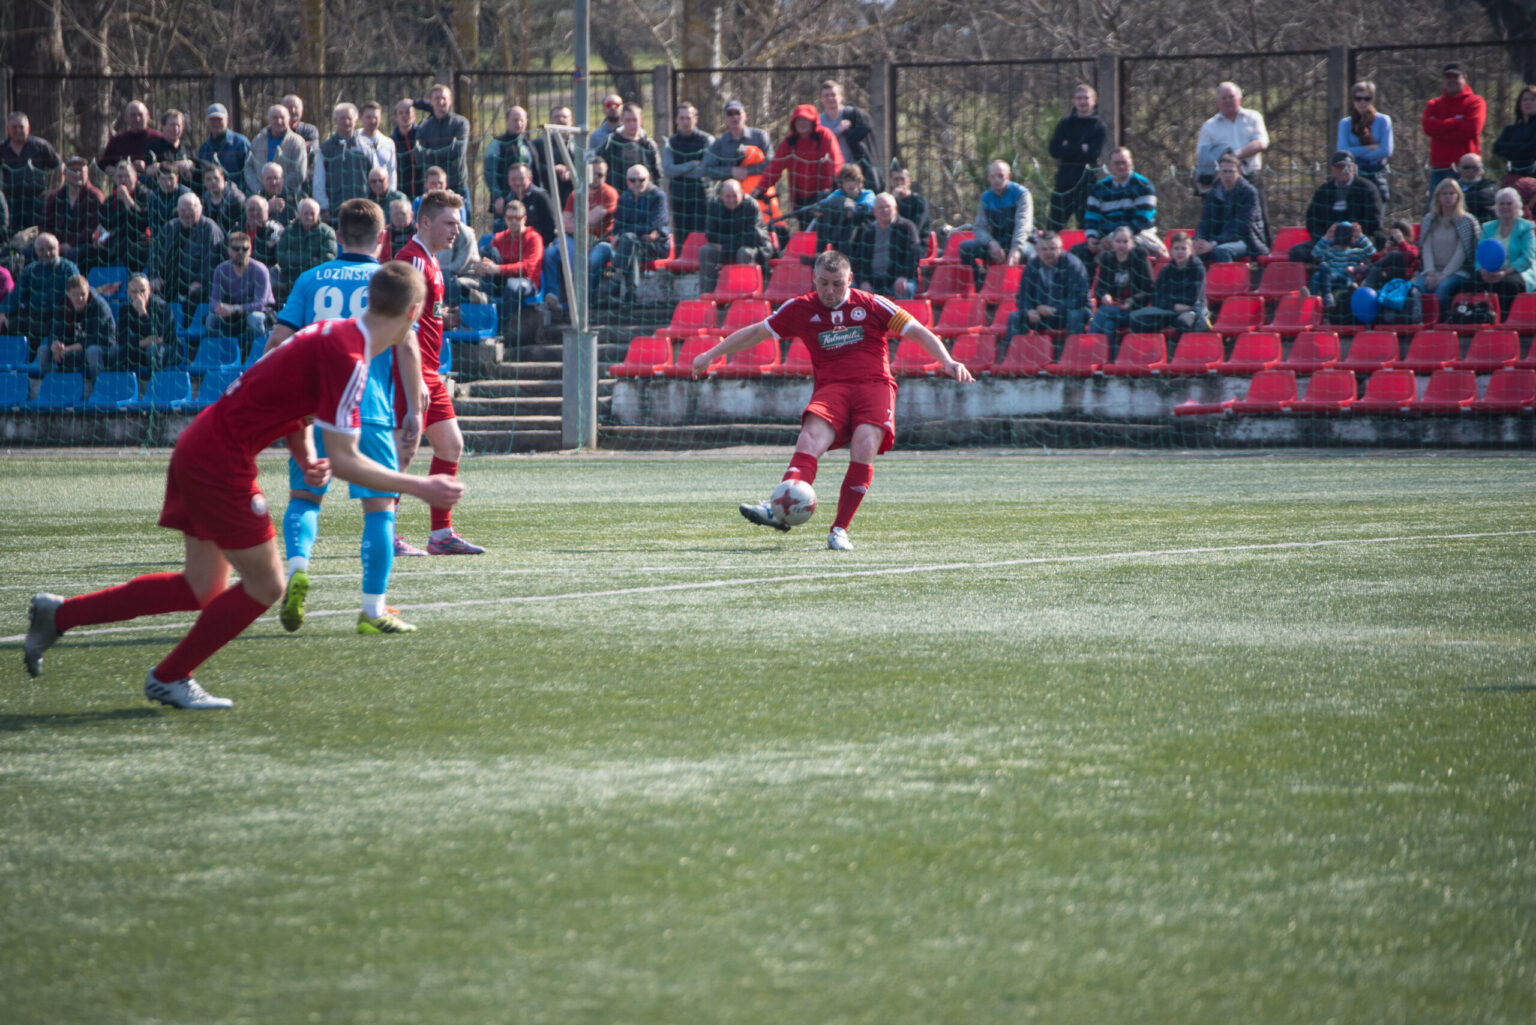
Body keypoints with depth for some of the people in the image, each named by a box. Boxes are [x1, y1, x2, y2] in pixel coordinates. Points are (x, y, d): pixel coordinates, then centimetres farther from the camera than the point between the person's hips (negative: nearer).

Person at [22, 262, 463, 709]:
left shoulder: (335, 333, 9)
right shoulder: (346, 357, -21)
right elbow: (344, 460, -22)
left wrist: (308, 458, 5)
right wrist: (418, 487, -16)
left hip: (199, 449, 9)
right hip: (220, 460, -9)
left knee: (202, 589, 13)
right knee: (265, 585, 1)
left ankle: (58, 613, 17)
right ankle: (170, 678, 13)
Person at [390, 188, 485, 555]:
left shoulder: (429, 261, 18)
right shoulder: (413, 261, -14)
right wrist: (415, 379, -26)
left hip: (428, 374, 10)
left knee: (451, 445, 10)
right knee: (404, 451, -9)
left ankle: (441, 534, 13)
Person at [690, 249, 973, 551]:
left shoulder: (872, 306, 7)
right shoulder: (801, 309, 11)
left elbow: (919, 332, 7)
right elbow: (755, 333, 21)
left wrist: (947, 361, -8)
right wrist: (711, 354, 21)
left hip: (874, 386, -1)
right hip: (830, 388, 1)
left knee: (865, 445, -27)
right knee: (811, 438, -28)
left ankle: (840, 529, -20)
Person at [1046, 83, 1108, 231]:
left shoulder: (1099, 126, 4)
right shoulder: (1065, 124, 12)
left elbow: (1093, 154, -8)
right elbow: (1054, 150, -1)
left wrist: (1069, 149, -6)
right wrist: (1080, 149, -9)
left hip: (1087, 179, -2)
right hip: (1065, 179, 2)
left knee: (1086, 225, 0)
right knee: (1054, 225, -2)